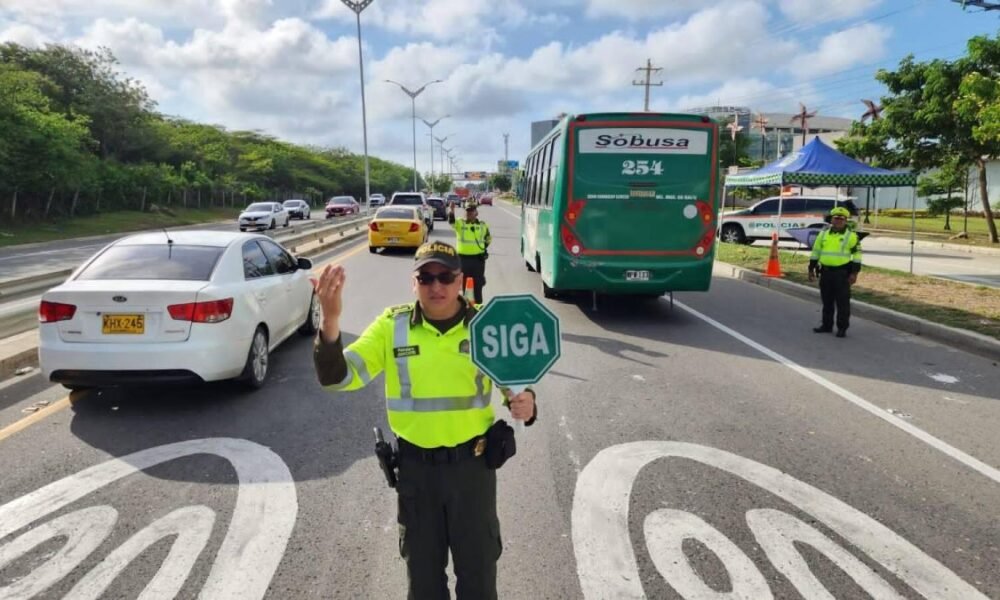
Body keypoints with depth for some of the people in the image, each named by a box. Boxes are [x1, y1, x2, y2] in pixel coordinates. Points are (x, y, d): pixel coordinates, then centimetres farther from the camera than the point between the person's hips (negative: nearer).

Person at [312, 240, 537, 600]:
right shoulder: (392, 326, -8)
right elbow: (338, 377, -15)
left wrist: (524, 402, -20)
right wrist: (330, 320, -32)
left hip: (473, 462, 0)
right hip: (415, 466, 1)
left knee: (478, 568, 18)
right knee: (423, 571, 20)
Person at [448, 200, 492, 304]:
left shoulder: (483, 225, 5)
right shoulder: (459, 223, -1)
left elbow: (489, 238, 21)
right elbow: (451, 221, -24)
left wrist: (484, 247, 9)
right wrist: (452, 211, -41)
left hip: (478, 259, 1)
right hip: (463, 258, -1)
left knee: (477, 285, 8)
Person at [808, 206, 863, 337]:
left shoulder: (851, 236, -3)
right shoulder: (823, 234, 10)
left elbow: (857, 254, -5)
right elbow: (816, 252, 14)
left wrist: (854, 273, -11)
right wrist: (811, 269, 10)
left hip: (842, 273, -4)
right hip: (825, 272, 4)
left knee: (842, 302, -1)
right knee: (827, 301, 12)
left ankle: (842, 328, 6)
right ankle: (826, 325, 22)